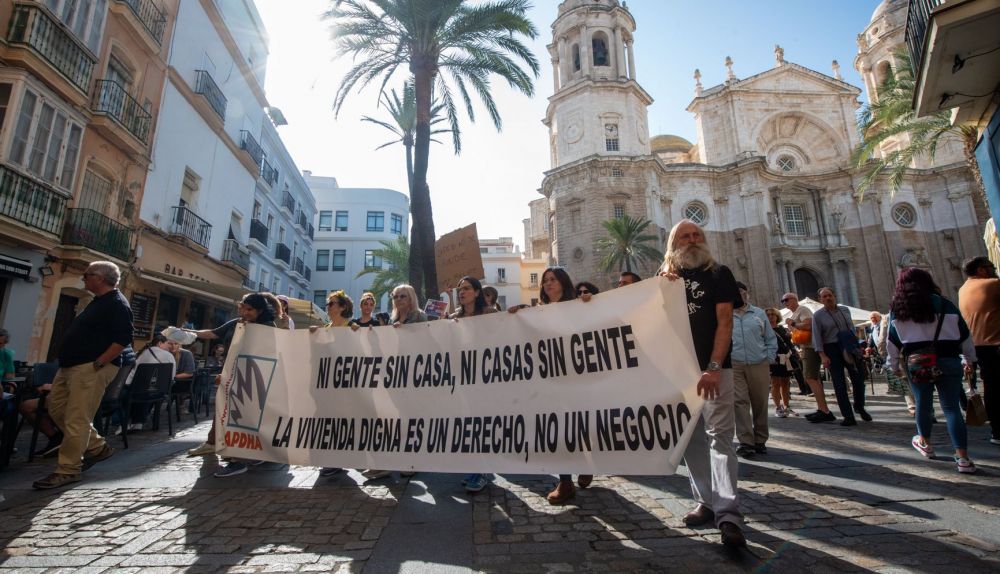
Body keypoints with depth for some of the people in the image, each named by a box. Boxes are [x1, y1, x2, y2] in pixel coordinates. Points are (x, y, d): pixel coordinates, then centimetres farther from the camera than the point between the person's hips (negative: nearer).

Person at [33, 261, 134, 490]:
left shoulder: (117, 304, -16)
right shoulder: (99, 301, 17)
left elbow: (123, 339, -24)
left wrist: (97, 363, -22)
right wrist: (65, 361, 17)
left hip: (91, 368, -11)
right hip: (70, 366, 11)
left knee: (76, 419, -6)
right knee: (57, 409, 17)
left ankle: (68, 470, 4)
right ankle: (97, 447, 25)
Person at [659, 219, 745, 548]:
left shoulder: (718, 274, 1)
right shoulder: (664, 278, 11)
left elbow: (725, 321, -9)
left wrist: (714, 367, -20)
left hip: (713, 367, -3)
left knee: (719, 435, -8)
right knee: (691, 438, 8)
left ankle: (728, 514, -7)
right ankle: (706, 502, 19)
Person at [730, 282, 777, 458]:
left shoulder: (759, 313, 9)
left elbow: (771, 339, 11)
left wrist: (769, 358, 2)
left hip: (759, 365, 2)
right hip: (734, 365, -2)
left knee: (760, 403, 9)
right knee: (740, 402, -7)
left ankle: (760, 440, 23)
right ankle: (746, 442, -3)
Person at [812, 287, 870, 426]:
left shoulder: (845, 310, 9)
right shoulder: (818, 315, -4)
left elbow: (852, 328, 17)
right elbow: (817, 337, -7)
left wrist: (856, 345, 12)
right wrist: (823, 356, -14)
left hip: (849, 348, 4)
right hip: (831, 350, -4)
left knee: (859, 379, 7)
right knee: (839, 383, -2)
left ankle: (859, 407, 32)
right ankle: (848, 417, 2)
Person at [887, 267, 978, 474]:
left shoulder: (897, 310, 0)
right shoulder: (944, 305, 0)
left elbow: (893, 342, 4)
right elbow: (964, 335, 7)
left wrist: (895, 366, 14)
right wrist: (970, 359, 20)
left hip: (915, 363, 0)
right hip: (947, 361, 0)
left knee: (923, 403, 15)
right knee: (951, 407, 2)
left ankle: (924, 442, 34)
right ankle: (963, 458, 0)